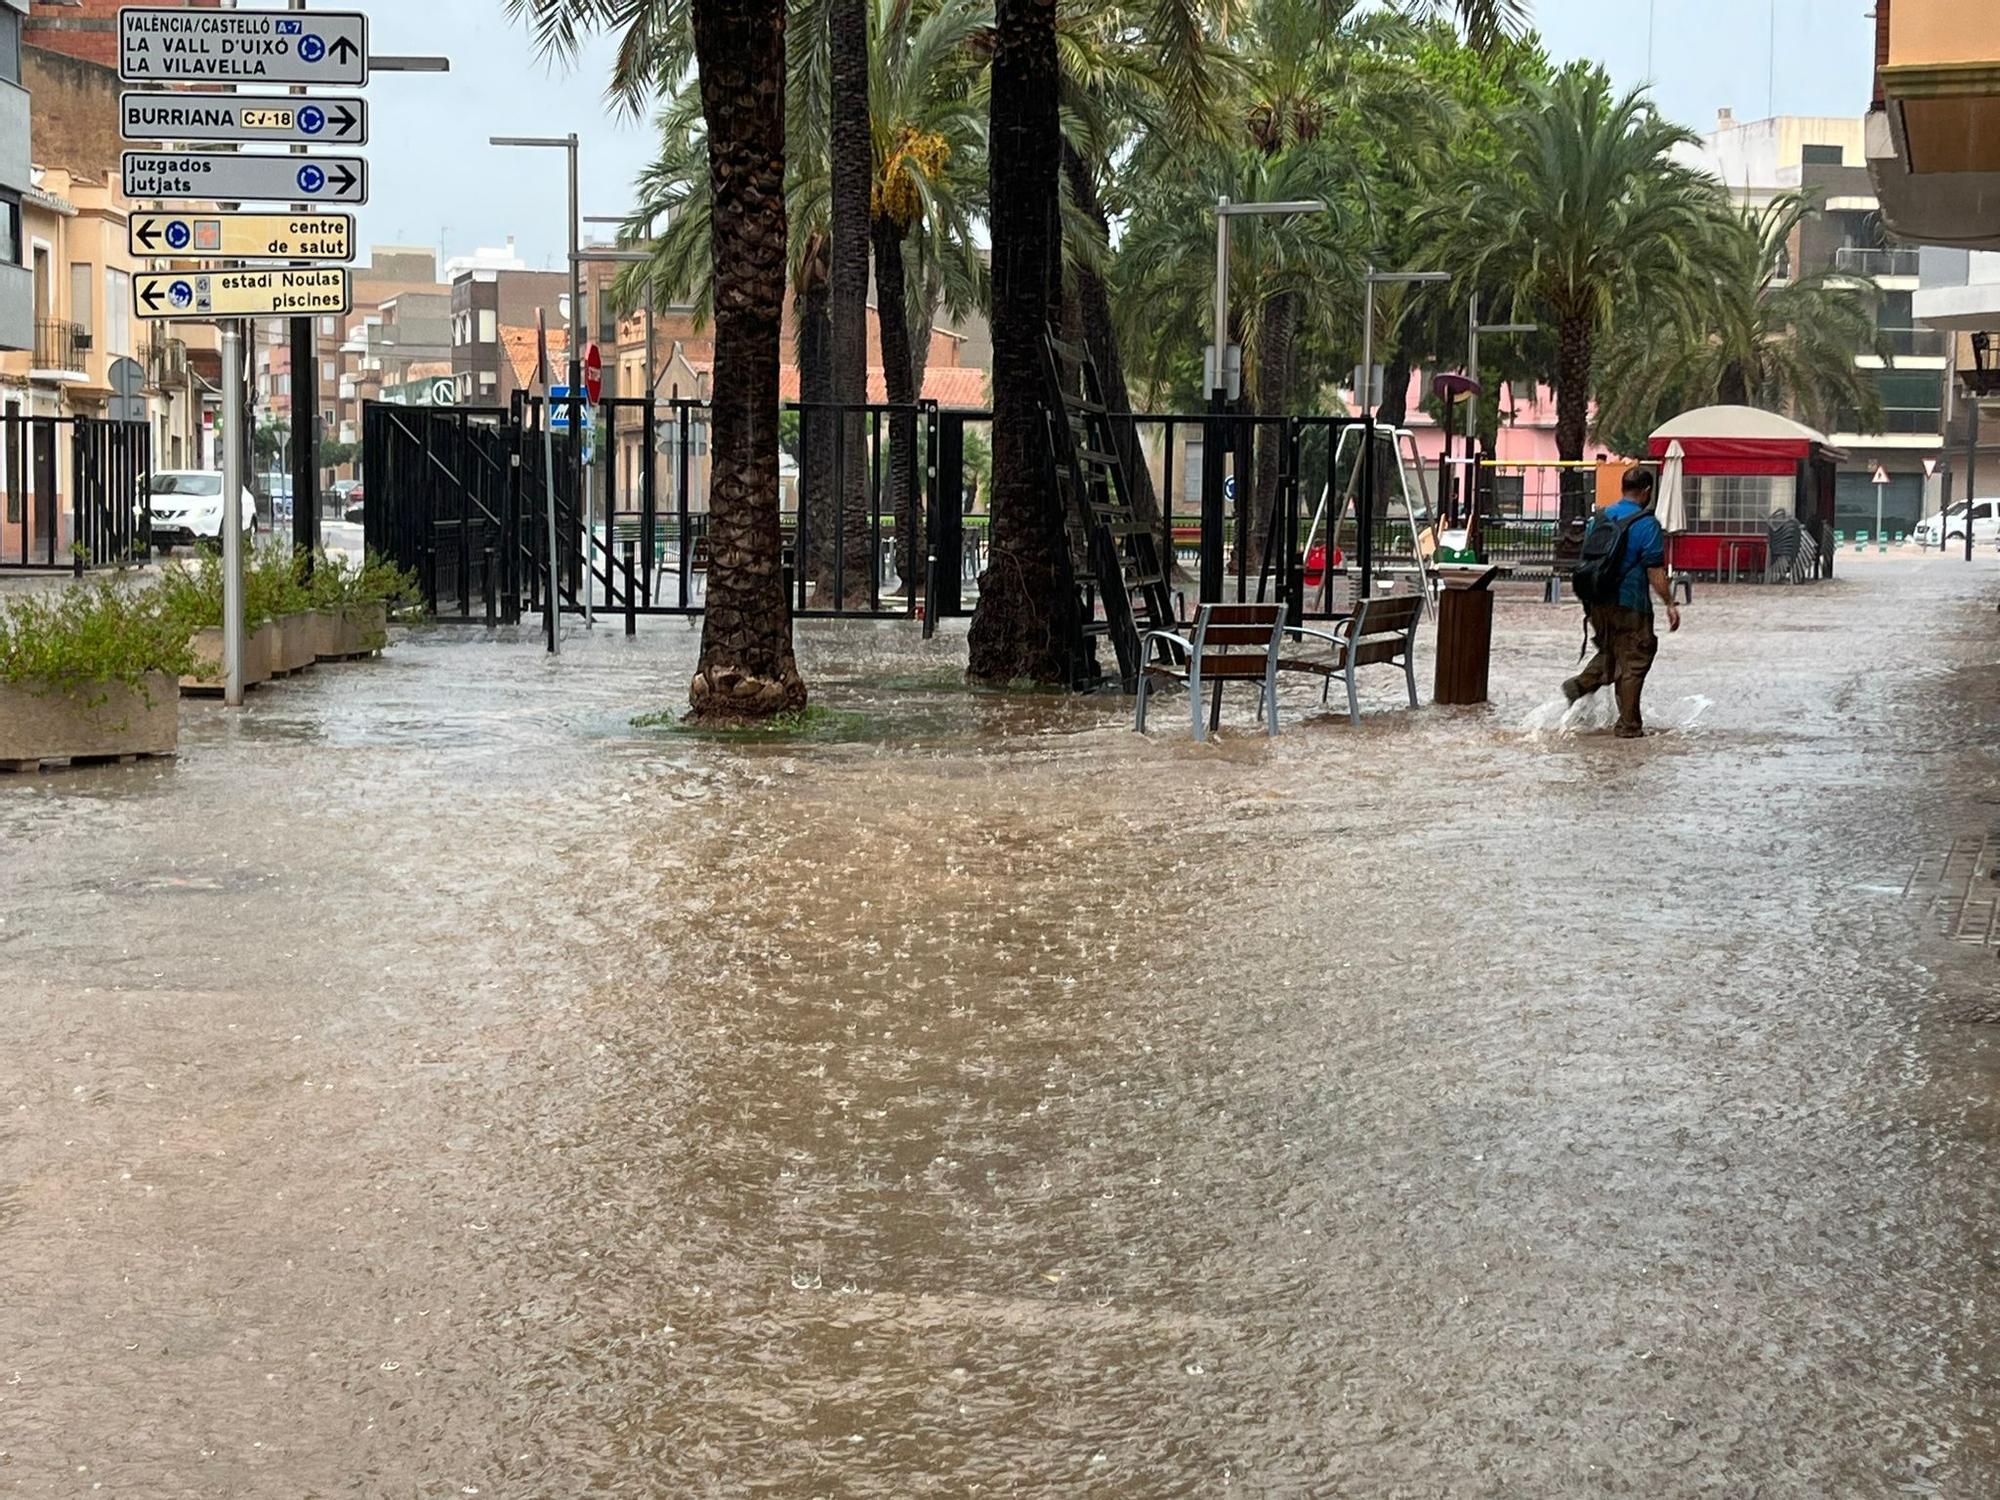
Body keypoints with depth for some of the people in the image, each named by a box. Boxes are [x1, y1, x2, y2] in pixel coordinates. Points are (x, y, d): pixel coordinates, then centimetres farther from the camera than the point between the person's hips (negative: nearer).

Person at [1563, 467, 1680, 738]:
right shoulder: (1647, 524, -12)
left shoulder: (1600, 518, 7)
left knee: (1609, 652, 25)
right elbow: (1655, 571, -15)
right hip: (1630, 605, -6)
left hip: (1598, 603, 6)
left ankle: (1581, 684, 3)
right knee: (1632, 664, 4)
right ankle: (1629, 726, 6)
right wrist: (1670, 604, -8)